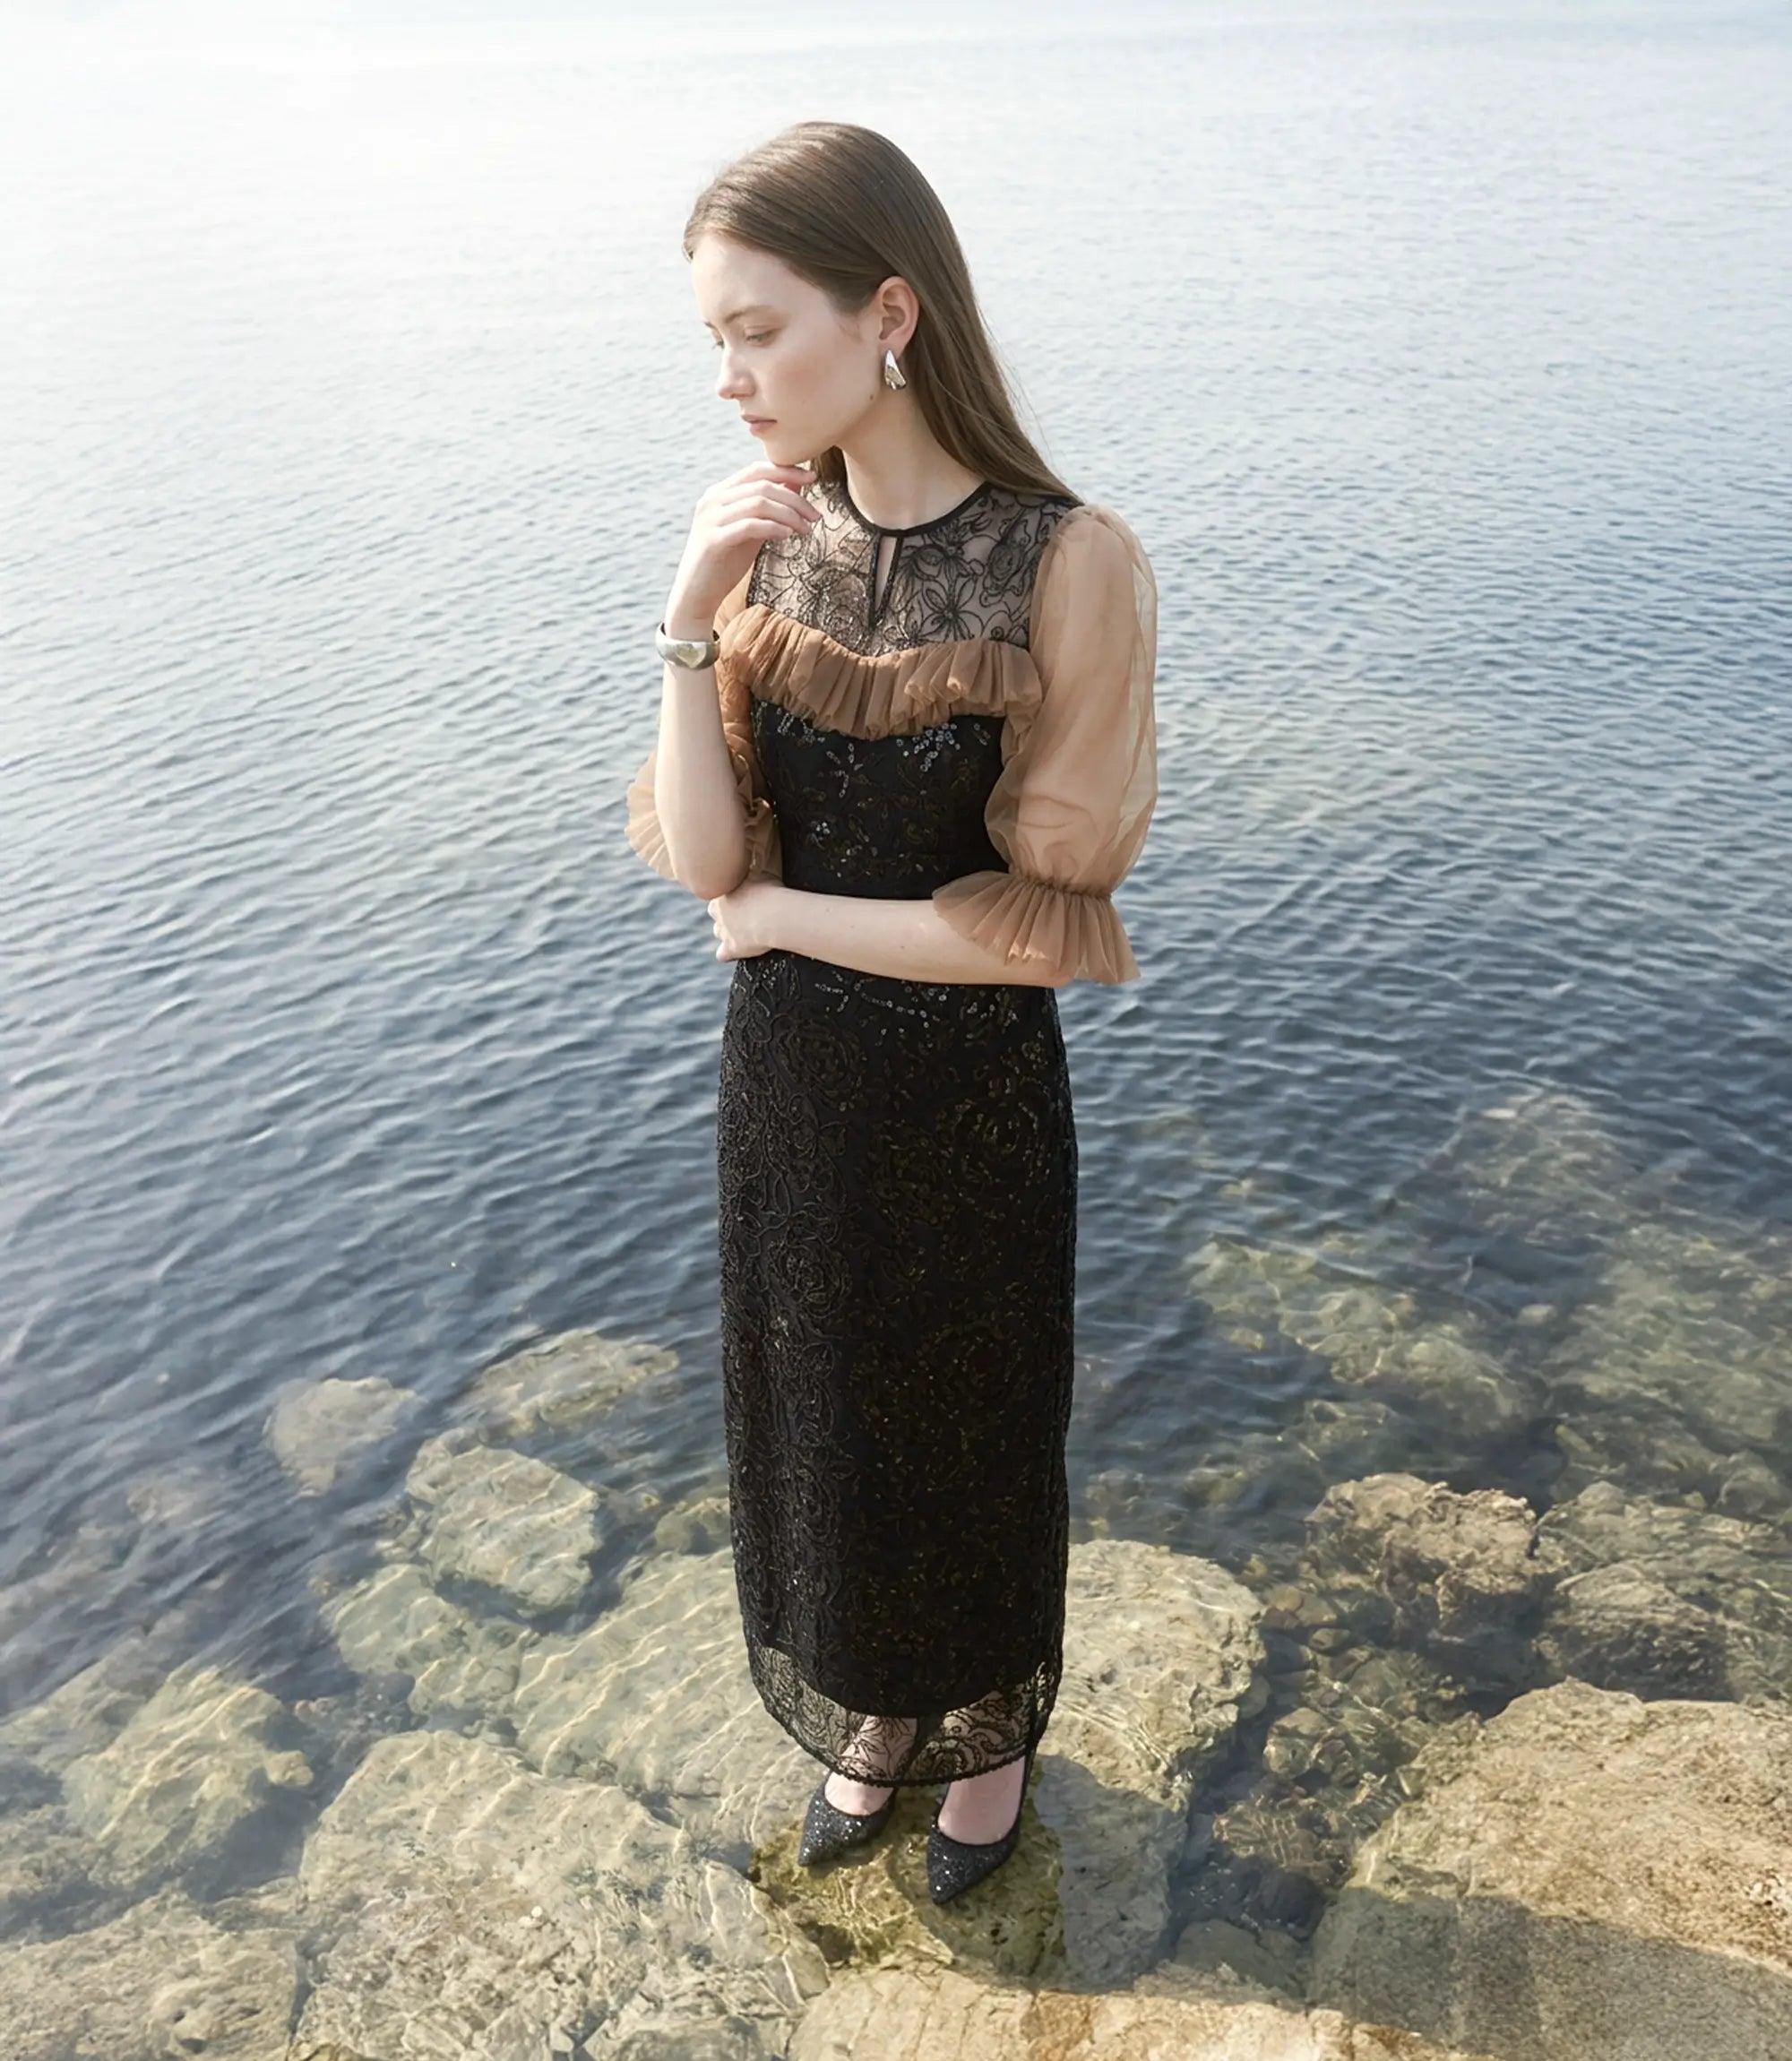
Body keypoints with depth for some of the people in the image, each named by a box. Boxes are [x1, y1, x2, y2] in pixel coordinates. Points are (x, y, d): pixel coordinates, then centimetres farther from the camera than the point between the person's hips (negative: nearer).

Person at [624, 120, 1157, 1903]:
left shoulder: (1068, 564, -19)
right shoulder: (766, 540, -6)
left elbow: (1048, 926, -19)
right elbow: (699, 856, -10)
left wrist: (781, 914, -12)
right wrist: (692, 630, -23)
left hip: (967, 1098, -4)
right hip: (786, 1078, 5)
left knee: (972, 1432, 19)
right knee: (818, 1424, 22)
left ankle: (989, 1739, 50)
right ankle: (875, 1722, 52)